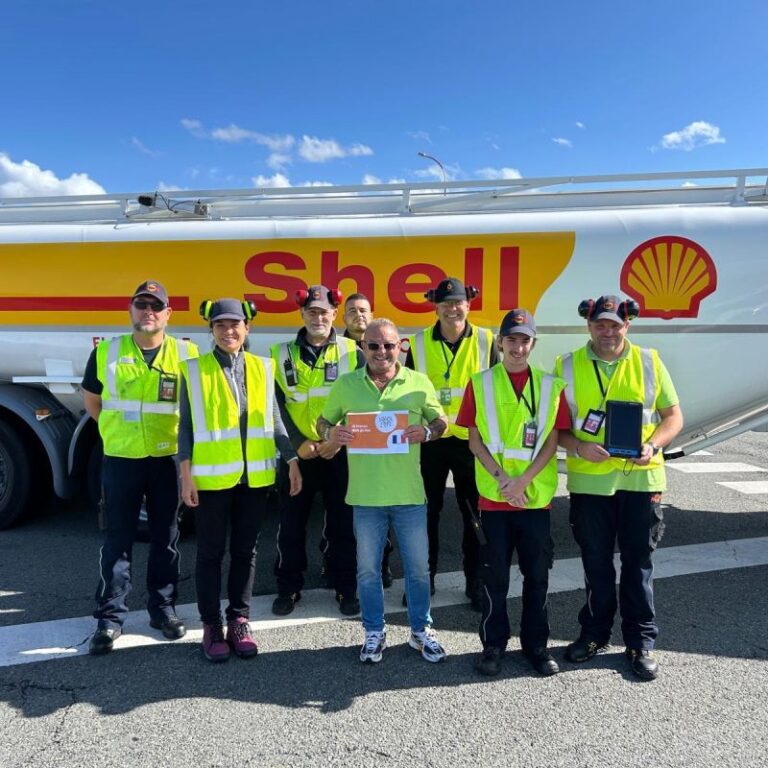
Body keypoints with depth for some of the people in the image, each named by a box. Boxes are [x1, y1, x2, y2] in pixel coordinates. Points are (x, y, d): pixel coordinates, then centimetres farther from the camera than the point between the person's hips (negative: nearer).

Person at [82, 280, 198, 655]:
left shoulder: (187, 353, -3)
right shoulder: (106, 352, 1)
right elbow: (91, 400, 13)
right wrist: (119, 430, 10)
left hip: (168, 460, 0)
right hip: (120, 459, 0)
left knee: (165, 537, 10)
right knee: (117, 538, 5)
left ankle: (163, 608, 25)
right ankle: (110, 617, 17)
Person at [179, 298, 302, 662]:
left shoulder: (263, 368, 6)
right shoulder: (195, 370, -1)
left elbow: (274, 420, 8)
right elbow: (186, 426, -1)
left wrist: (292, 460, 2)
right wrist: (186, 474, -6)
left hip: (255, 476, 3)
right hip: (211, 477, -2)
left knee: (245, 550, 12)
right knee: (210, 552, 7)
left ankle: (238, 620, 27)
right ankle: (211, 625, 22)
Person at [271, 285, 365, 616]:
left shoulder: (352, 353, 3)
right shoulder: (283, 354, 4)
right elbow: (276, 404, 1)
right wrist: (298, 443, -9)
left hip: (341, 452, -1)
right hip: (297, 452, 1)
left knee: (342, 523, 7)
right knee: (291, 523, 8)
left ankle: (345, 588, 22)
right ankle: (289, 587, 24)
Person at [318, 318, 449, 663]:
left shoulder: (419, 383, -1)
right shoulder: (345, 384, 1)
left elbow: (440, 420, 7)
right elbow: (323, 421, 10)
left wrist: (427, 432, -15)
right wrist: (330, 433, -13)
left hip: (409, 494, 0)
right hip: (366, 495, 1)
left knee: (418, 567, 13)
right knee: (368, 569, 14)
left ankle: (421, 630, 34)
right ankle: (374, 632, 34)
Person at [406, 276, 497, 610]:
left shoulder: (485, 341, -1)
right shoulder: (419, 343, 0)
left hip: (472, 440, 0)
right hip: (430, 440, 1)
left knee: (475, 514, 9)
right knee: (427, 512, 10)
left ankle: (476, 582, 25)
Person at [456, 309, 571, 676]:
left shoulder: (550, 385, 3)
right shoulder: (480, 383, 0)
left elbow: (551, 441, 0)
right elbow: (474, 439, -1)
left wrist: (523, 480, -12)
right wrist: (501, 476, -13)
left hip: (536, 495, 1)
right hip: (493, 495, -1)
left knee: (536, 573, 11)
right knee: (495, 574, 8)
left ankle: (535, 643, 27)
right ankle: (493, 643, 24)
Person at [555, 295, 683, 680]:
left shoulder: (648, 362, 3)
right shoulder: (567, 366, 1)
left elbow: (673, 415, 6)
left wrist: (653, 446, -12)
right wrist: (579, 447, -16)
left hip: (640, 478, 0)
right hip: (589, 480, 0)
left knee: (638, 562, 10)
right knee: (596, 562, 13)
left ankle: (641, 641, 26)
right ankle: (594, 633, 31)